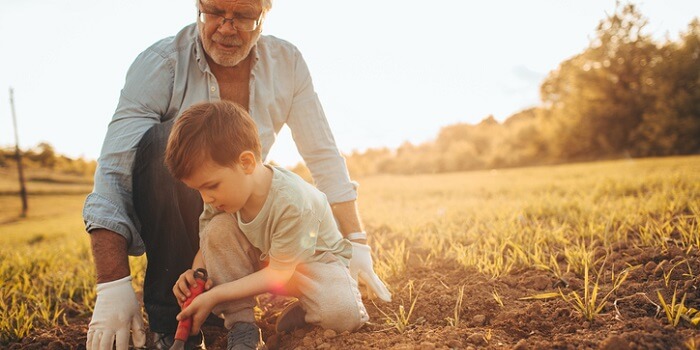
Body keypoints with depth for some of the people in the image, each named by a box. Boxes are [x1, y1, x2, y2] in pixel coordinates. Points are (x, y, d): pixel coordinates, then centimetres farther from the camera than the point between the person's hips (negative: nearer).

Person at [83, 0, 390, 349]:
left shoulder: (286, 62, -9)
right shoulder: (160, 63, -20)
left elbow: (323, 156, -6)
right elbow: (113, 172, -27)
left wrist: (356, 243, -11)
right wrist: (112, 285, -36)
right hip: (168, 219, -3)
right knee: (168, 140, -34)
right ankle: (171, 319, -21)